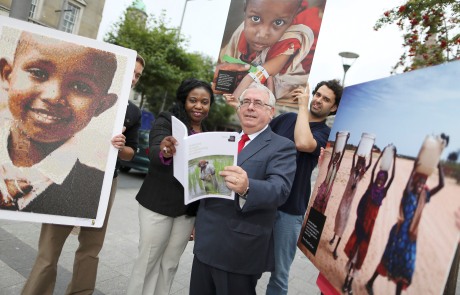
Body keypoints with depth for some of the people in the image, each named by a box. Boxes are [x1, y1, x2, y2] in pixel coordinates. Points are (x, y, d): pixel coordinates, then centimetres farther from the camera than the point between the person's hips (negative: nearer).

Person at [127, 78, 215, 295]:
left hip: (189, 210, 4)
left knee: (170, 264, 14)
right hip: (158, 204, -4)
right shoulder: (166, 121, -6)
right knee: (148, 261, 6)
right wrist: (164, 152, -47)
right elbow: (154, 155, -23)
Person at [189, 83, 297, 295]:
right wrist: (198, 223, 16)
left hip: (241, 248, -6)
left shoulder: (282, 147, -8)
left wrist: (247, 187, -42)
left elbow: (280, 190, -23)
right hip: (206, 243, 6)